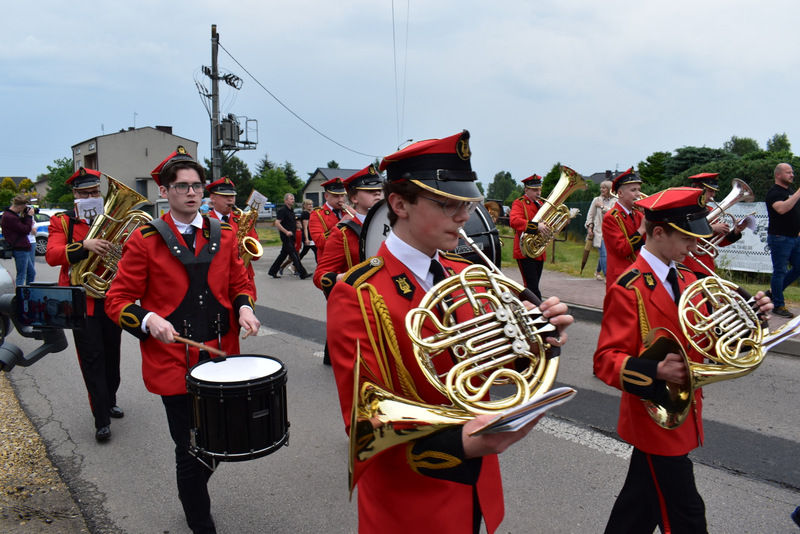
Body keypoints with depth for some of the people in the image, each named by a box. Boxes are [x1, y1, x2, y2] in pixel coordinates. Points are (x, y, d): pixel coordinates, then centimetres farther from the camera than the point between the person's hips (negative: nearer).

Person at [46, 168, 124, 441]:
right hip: (82, 301, -3)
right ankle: (102, 419, 4)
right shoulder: (61, 221, 0)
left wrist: (122, 251, -23)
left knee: (112, 355, 14)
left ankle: (109, 402, 33)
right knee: (92, 359, -2)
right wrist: (85, 246, -33)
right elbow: (52, 255, -16)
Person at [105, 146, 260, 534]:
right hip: (174, 363, -4)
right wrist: (149, 320, -22)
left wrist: (244, 308, -8)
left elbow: (240, 284, 13)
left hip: (222, 358, 4)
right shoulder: (145, 240, -5)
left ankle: (192, 496, 47)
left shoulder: (224, 236, 6)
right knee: (191, 451, 5)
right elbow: (118, 301, -3)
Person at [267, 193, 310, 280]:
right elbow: (277, 223, -19)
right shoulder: (282, 210, -11)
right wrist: (286, 232, -24)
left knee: (284, 254, 14)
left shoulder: (291, 211, 17)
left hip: (291, 236, 9)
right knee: (294, 255, -10)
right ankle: (302, 274, -11)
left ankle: (272, 271, 24)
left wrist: (296, 225, 14)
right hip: (286, 237, -9)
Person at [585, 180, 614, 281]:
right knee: (604, 254, -11)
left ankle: (597, 271, 32)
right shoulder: (597, 200, 6)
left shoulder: (614, 201, 4)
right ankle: (606, 276, -5)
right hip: (599, 231, -1)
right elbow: (590, 215, 8)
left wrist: (602, 206, -11)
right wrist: (589, 227, 0)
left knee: (603, 254, 9)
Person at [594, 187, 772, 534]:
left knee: (643, 499, 22)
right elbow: (606, 360, -22)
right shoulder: (628, 289, -19)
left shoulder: (687, 280, 5)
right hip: (656, 417, -7)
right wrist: (657, 371, -37)